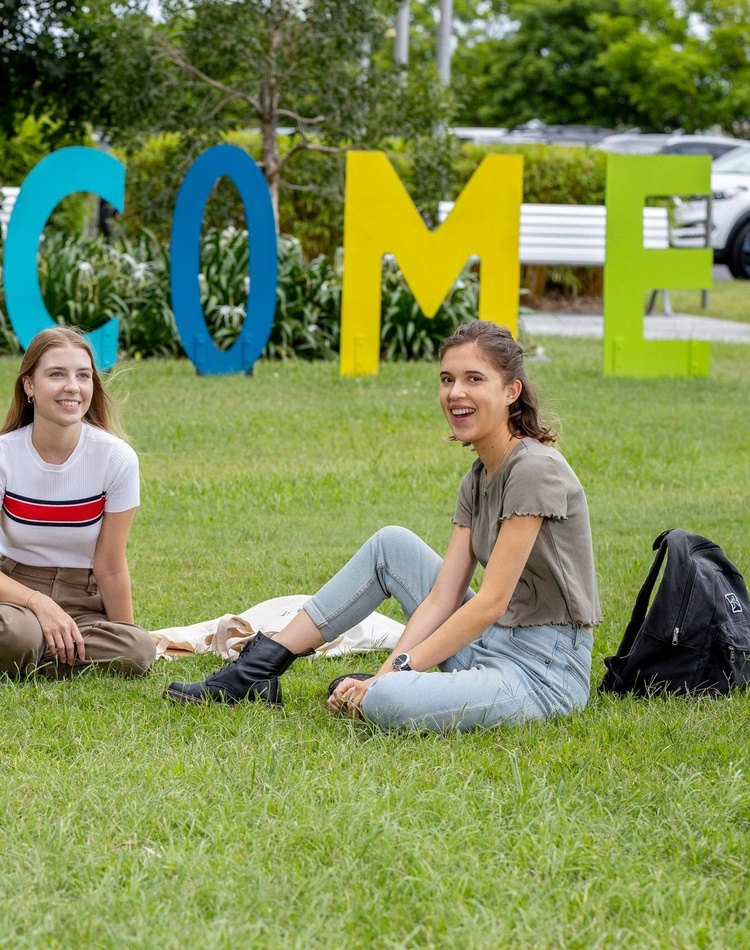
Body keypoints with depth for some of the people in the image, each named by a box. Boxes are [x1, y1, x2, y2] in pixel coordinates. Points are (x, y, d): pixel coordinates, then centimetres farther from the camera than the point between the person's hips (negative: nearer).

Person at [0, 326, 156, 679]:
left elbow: (110, 566, -3)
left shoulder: (117, 458, -11)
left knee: (139, 650, -30)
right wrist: (39, 604, -26)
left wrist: (126, 638, 0)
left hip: (83, 602, 2)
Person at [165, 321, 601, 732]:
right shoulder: (478, 480, 11)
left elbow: (491, 602, -19)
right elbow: (442, 597, 5)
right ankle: (260, 664, 13)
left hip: (544, 673, -9)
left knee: (386, 701, -33)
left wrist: (398, 672, -18)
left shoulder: (534, 470, -17)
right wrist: (387, 670, -9)